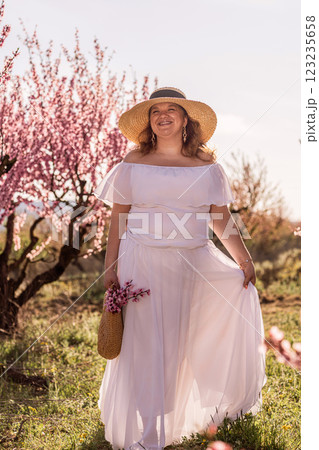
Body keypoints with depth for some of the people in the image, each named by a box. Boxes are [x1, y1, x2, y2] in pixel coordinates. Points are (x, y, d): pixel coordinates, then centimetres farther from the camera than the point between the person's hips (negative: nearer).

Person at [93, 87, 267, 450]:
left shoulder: (206, 165, 6)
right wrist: (111, 268, -1)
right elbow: (117, 221, 3)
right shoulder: (133, 164, 3)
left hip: (194, 263, 2)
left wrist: (244, 259, -3)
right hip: (144, 263, -2)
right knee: (145, 345, -2)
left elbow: (222, 220, 6)